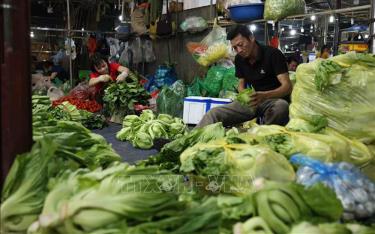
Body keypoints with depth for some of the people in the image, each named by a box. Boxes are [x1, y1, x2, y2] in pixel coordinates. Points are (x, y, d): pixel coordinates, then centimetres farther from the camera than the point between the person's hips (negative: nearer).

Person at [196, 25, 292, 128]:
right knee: (214, 114, -15)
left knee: (281, 106, -41)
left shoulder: (273, 54, -14)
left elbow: (287, 86, -20)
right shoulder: (239, 59, 4)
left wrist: (264, 96, -39)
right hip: (253, 100, 4)